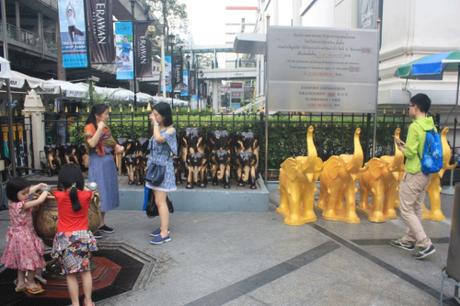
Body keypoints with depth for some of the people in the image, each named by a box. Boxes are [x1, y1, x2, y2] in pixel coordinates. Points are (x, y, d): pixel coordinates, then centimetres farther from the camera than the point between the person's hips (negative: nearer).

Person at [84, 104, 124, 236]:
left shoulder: (106, 128, 14)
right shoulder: (90, 127, -8)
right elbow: (92, 144, -22)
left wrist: (117, 147, 2)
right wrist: (99, 129, -22)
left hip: (108, 162, 8)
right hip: (97, 164, -8)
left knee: (106, 193, 11)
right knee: (97, 193, -5)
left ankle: (102, 223, 21)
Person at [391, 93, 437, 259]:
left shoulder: (415, 126, -18)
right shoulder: (432, 127, 7)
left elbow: (410, 153, -20)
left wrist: (401, 146, 0)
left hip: (413, 174, -9)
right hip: (425, 174, 9)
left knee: (406, 210, 1)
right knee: (416, 209, 16)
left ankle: (425, 244, -1)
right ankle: (409, 240, 27)